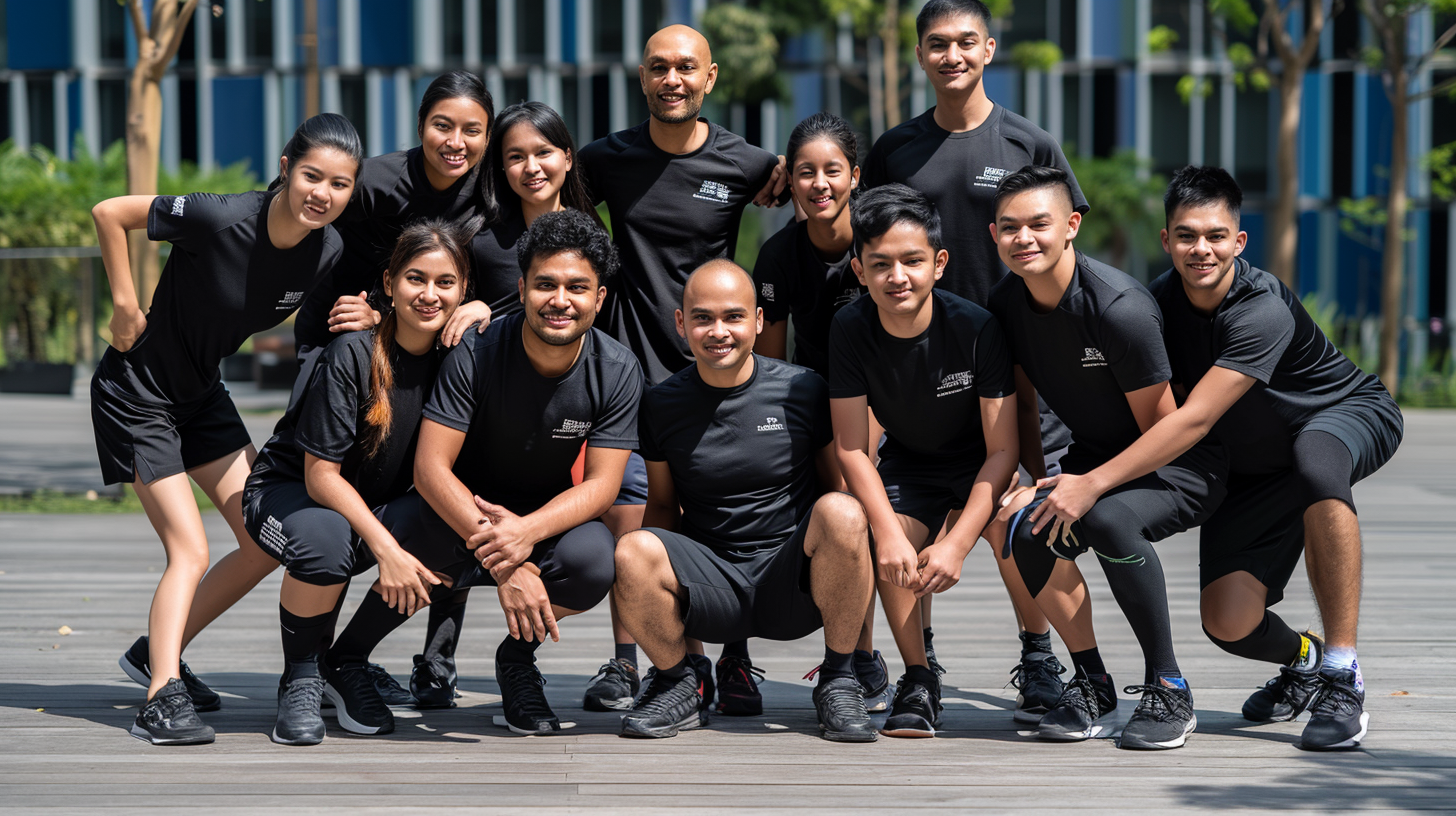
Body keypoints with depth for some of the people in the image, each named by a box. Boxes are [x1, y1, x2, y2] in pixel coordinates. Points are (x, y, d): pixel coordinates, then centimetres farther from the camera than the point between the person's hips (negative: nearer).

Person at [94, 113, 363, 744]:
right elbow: (109, 213, -20)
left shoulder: (328, 252, -12)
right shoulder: (222, 220, -30)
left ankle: (157, 651, 20)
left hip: (202, 391, 7)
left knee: (264, 542, 5)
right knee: (190, 552, -14)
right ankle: (161, 700, -12)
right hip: (138, 390, -7)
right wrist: (126, 307, -17)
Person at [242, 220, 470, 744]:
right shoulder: (353, 353, -23)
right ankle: (299, 682, -11)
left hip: (379, 505, 5)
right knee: (324, 540, -39)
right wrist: (386, 549, -32)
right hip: (288, 491, -5)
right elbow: (321, 474, -24)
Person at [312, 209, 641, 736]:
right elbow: (430, 467, -24)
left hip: (548, 517, 2)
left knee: (594, 560, -31)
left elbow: (602, 484, -15)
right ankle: (345, 660, -6)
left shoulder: (617, 371, -13)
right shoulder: (475, 351, -20)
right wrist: (503, 563, -36)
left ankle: (518, 656, 3)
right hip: (458, 508, -2)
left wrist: (528, 531, -36)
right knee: (417, 532, -37)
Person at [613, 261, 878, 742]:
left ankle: (838, 681, -10)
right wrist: (659, 570, -8)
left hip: (792, 581, -1)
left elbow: (838, 485, 9)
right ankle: (677, 686, 0)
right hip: (712, 585, 1)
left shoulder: (802, 390, 0)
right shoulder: (662, 404, 4)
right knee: (633, 551, -30)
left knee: (842, 513, -32)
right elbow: (662, 504, 12)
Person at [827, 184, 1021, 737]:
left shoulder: (975, 328, -27)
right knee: (890, 552, -25)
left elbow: (1002, 449, -24)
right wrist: (890, 534, -29)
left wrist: (956, 544, -33)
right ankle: (918, 679, -6)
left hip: (979, 464, -2)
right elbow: (851, 446, -15)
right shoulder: (850, 330, -21)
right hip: (906, 461, 2)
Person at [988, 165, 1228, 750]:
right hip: (1093, 456, 6)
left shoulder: (1120, 308, -26)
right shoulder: (1006, 303, -6)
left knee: (1106, 519, -37)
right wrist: (1040, 485, -5)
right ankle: (1092, 684, -2)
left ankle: (1168, 689, -18)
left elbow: (1163, 433, -19)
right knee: (1026, 532, -25)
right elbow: (1020, 404, 10)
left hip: (1179, 467, -6)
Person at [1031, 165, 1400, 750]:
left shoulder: (1263, 311, -33)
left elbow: (1194, 420, -38)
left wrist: (1092, 484, -41)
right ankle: (1302, 662, 24)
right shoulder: (1159, 305, -13)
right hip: (1250, 467, 5)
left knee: (1313, 458, -43)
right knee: (1229, 623, -16)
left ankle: (1343, 679, -34)